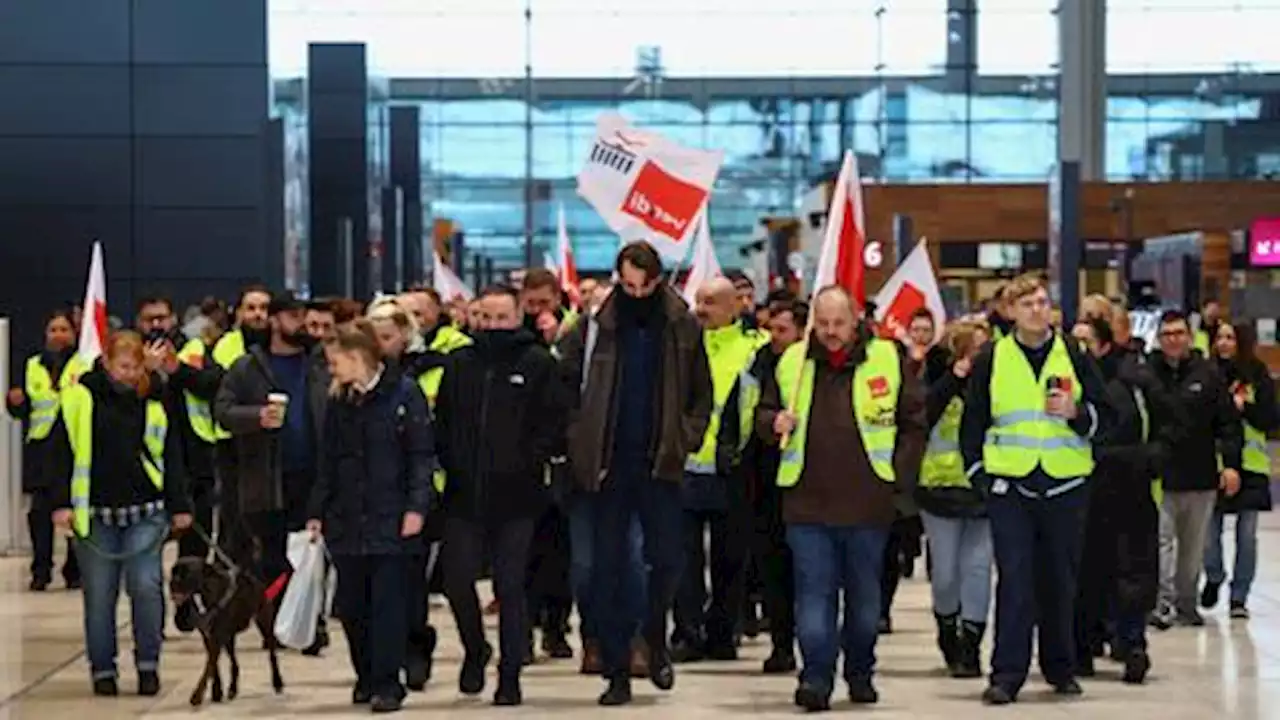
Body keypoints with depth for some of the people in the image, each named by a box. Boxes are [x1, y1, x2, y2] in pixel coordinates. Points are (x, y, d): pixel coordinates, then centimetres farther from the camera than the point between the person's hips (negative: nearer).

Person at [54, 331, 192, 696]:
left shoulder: (155, 398, 3)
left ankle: (148, 663, 6)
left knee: (145, 585, -10)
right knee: (99, 595, 4)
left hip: (145, 512, 0)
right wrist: (62, 502, -5)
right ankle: (103, 669, 18)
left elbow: (171, 454, 9)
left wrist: (179, 505, 7)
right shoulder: (81, 396, -2)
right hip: (95, 515, 0)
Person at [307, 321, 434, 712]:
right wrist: (316, 512, 12)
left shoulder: (404, 394, -5)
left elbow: (422, 455, -6)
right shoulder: (338, 402, 12)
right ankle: (366, 677, 22)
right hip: (346, 519, 5)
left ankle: (387, 684, 0)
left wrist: (417, 506, -14)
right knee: (351, 603, 7)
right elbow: (327, 462, 16)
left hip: (390, 517, -5)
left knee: (387, 601, -5)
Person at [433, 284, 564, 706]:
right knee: (457, 579, 1)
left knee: (510, 587, 1)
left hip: (515, 497, -3)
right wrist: (450, 463, 3)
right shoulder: (460, 363, 10)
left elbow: (554, 423, -3)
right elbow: (442, 421, 14)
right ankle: (474, 650, 27)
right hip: (464, 495, 3)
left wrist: (529, 463, -10)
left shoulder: (538, 363, -1)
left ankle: (510, 676, 10)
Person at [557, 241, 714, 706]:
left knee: (666, 559, 0)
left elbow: (701, 393, 8)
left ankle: (655, 636, 29)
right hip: (608, 464, 0)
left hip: (660, 462, 0)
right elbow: (564, 382, 4)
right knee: (608, 567, 3)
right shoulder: (595, 327, -1)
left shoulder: (682, 327, 0)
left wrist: (687, 438, -2)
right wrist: (578, 437, -4)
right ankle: (616, 671, 11)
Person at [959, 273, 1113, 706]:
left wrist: (1075, 412, -13)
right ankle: (1007, 674, -6)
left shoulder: (1074, 357, 5)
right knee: (1014, 579, -7)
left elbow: (1105, 417, 6)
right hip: (1009, 486, -1)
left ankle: (1060, 668, 22)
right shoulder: (990, 360, 3)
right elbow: (972, 422, 8)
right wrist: (978, 473, 2)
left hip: (1065, 487, 1)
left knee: (1061, 581, 9)